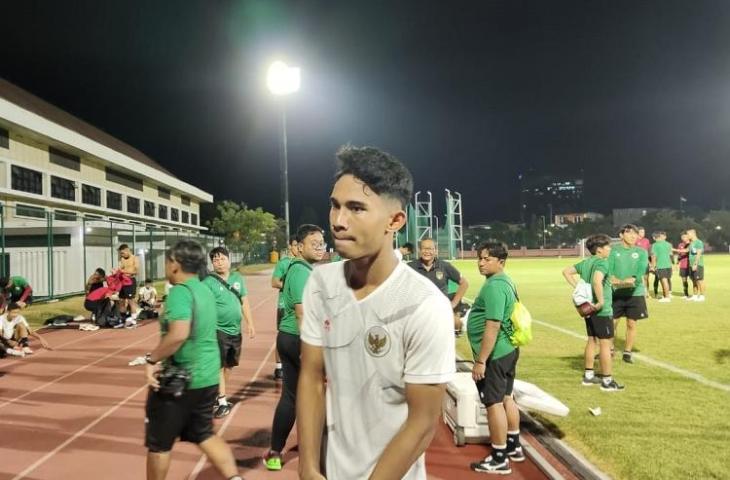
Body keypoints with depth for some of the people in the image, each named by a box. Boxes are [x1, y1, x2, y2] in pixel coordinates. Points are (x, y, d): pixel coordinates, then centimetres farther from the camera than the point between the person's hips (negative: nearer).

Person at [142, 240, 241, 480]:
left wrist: (152, 359, -20)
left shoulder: (180, 291, -18)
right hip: (208, 376, 8)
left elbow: (179, 334, -32)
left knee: (158, 443, 11)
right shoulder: (205, 290, 9)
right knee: (204, 434, 21)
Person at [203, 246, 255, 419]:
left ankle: (220, 394, 33)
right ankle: (222, 402, 3)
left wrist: (250, 323, 8)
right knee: (219, 366, -5)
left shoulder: (238, 278, 5)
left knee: (229, 365, 16)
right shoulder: (208, 281, -10)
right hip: (217, 330, -5)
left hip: (235, 329, 6)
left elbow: (244, 302, 10)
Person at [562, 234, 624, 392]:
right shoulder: (602, 262, -18)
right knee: (605, 344, 0)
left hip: (589, 308, 9)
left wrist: (577, 287, 8)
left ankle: (588, 376, 26)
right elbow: (597, 281, -35)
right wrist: (601, 302, -27)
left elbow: (566, 271, 14)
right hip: (602, 310, -9)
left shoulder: (585, 262, 8)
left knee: (592, 341, 18)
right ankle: (607, 381, 7)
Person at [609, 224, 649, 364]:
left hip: (635, 293, 1)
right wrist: (616, 281, -27)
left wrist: (632, 280, -29)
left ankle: (627, 352, 21)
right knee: (612, 323, 3)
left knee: (631, 324, 5)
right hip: (616, 293, -1)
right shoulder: (613, 250, -1)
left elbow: (641, 271, -10)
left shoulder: (641, 252, 2)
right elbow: (608, 270, -10)